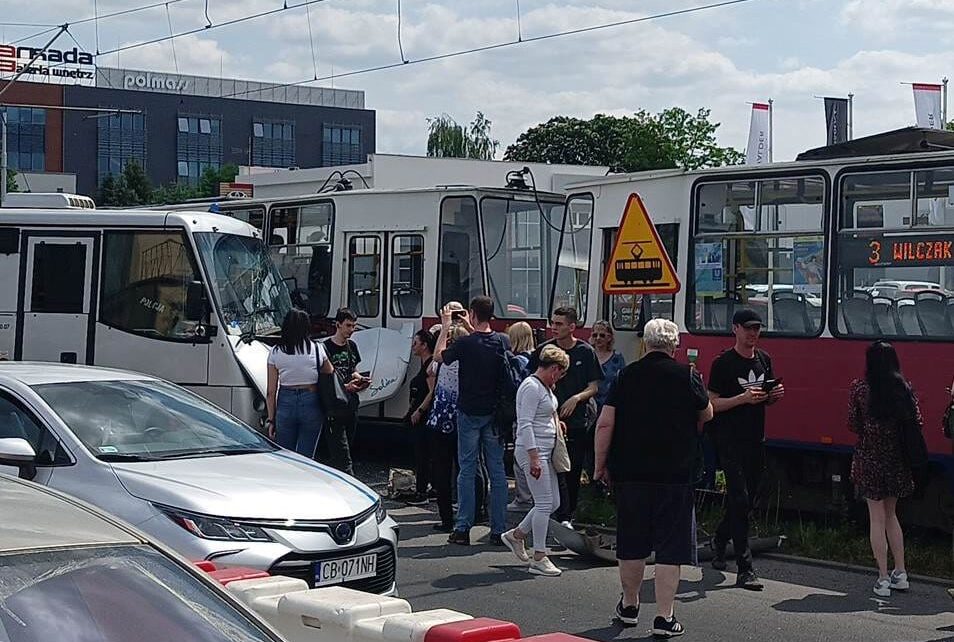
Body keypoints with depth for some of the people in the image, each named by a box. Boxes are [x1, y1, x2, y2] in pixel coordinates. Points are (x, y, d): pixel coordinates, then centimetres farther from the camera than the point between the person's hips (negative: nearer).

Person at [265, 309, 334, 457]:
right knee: (305, 458, 4)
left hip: (285, 402, 0)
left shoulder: (275, 352, 1)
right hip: (311, 403, 0)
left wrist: (271, 419, 5)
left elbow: (271, 392, 0)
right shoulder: (317, 349, 0)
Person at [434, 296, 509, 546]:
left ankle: (463, 529, 3)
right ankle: (498, 530, 6)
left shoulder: (466, 343, -14)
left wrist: (445, 326, 12)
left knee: (467, 469, 3)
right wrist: (470, 329, 27)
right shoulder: (503, 342, -1)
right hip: (495, 413, 3)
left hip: (470, 412, -3)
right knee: (497, 471, 6)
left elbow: (439, 356, 4)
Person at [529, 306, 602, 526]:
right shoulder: (544, 350, 3)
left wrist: (577, 398, -14)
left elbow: (594, 387, 4)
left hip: (578, 419, 1)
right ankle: (562, 517, -13)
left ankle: (569, 513, 20)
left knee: (575, 470, 7)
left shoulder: (585, 352, 2)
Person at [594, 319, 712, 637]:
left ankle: (629, 606, 31)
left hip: (630, 472, 2)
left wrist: (601, 465, 6)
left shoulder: (627, 375, -1)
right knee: (670, 547, 3)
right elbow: (706, 414, 12)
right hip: (675, 475, -2)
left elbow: (605, 423, -3)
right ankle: (664, 618, 2)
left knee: (631, 543, 15)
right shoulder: (687, 376, -4)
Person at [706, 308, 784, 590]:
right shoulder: (723, 363, -8)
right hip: (730, 441, -7)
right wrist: (743, 398, -23)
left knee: (748, 500, 14)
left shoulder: (764, 359, 12)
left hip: (756, 440, 7)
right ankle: (745, 569, -12)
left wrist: (775, 395, -1)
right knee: (740, 499, -11)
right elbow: (712, 403, -10)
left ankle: (719, 540, 41)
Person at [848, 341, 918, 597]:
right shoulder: (904, 388, -1)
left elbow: (853, 424, -5)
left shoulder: (859, 388, -7)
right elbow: (916, 421, -1)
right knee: (891, 514, 18)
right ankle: (900, 573, 17)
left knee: (877, 518, 2)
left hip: (870, 456, -3)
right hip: (897, 458, 3)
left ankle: (883, 578, 1)